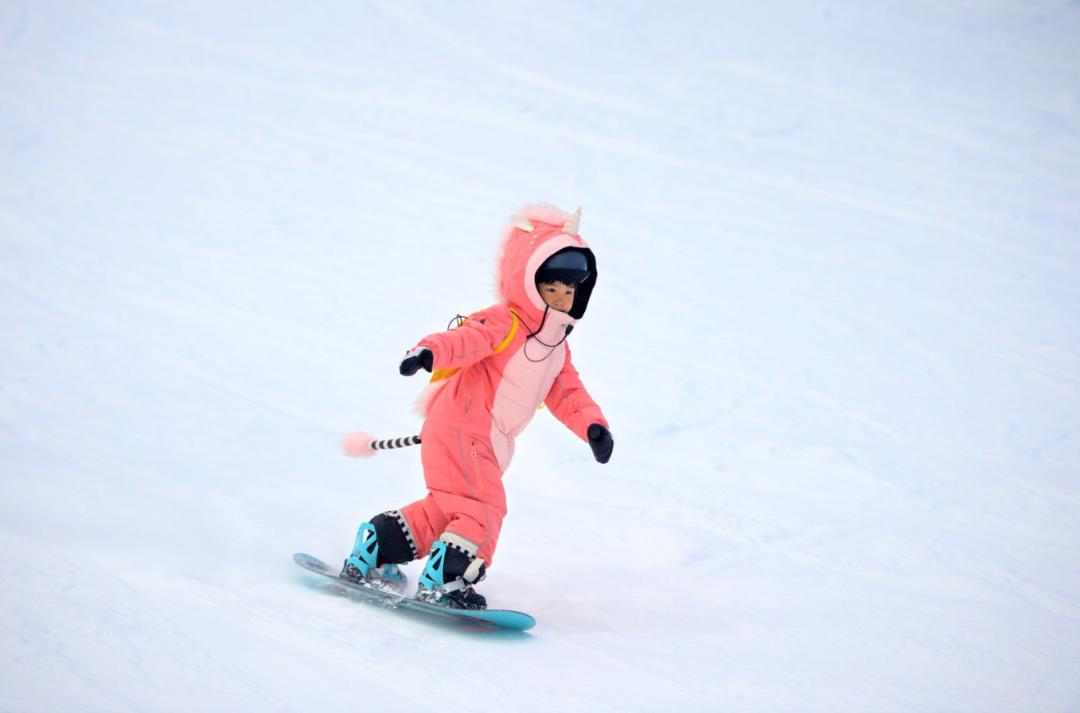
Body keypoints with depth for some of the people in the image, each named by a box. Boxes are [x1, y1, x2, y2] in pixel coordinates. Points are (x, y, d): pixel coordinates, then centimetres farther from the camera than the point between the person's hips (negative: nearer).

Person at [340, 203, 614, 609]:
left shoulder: (556, 348, 15)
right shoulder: (504, 323, -14)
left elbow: (567, 393, 14)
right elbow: (466, 339, -30)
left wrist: (592, 426, -4)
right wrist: (431, 352, -51)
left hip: (486, 445, 10)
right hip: (459, 428, -10)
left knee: (447, 508, 14)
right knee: (484, 508, -18)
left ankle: (371, 553, 23)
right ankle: (442, 581, -16)